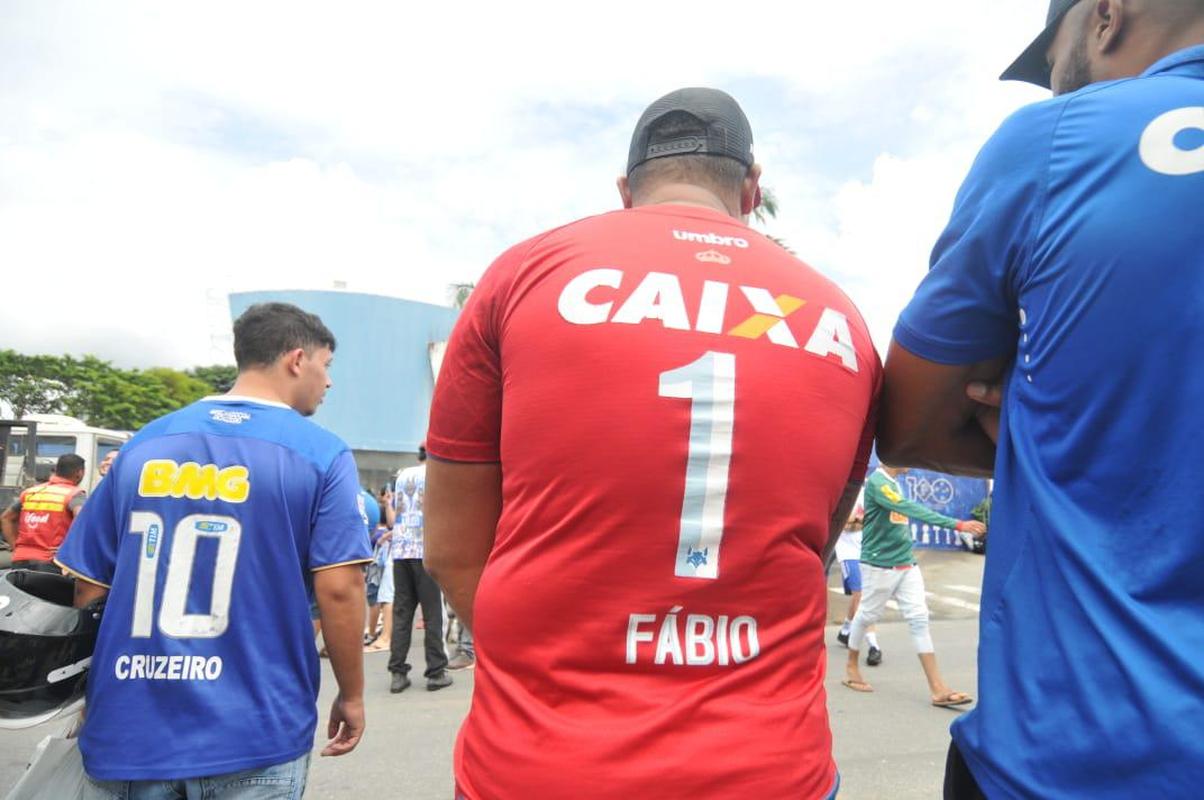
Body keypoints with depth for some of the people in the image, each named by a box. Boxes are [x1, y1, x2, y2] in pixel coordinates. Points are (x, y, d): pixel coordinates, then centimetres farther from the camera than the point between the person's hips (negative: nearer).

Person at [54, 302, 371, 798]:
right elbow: (338, 589, -14)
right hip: (254, 731, -4)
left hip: (128, 725, 4)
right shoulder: (321, 453, -8)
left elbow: (86, 586, 9)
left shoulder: (144, 444, 5)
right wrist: (351, 696, 0)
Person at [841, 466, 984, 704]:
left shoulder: (894, 483, 10)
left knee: (919, 619, 1)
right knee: (867, 615, 7)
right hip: (879, 566, -8)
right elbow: (913, 510, -30)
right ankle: (852, 668, 28)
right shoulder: (877, 482, -18)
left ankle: (938, 688, 1)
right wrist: (957, 524, -35)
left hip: (906, 564, 8)